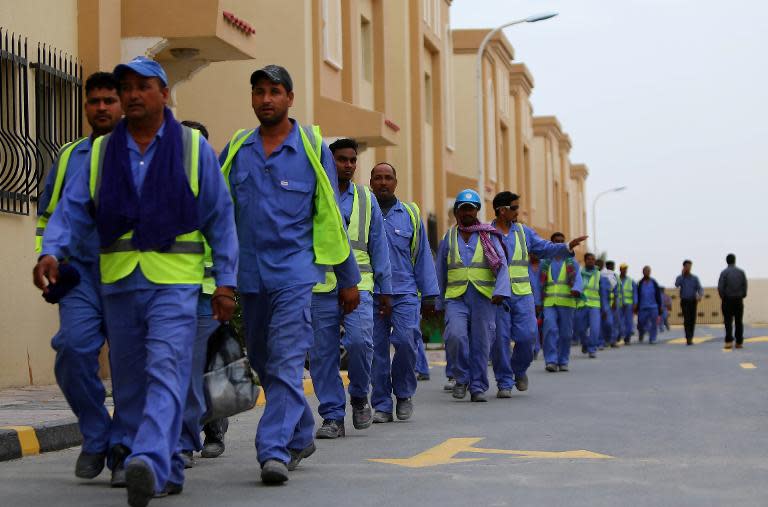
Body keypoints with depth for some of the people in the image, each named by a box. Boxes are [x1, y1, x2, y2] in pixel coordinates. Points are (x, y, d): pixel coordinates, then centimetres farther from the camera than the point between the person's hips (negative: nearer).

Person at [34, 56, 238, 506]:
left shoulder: (193, 148, 4)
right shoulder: (102, 152, 12)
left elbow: (221, 218, 5)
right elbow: (74, 210, 7)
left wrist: (225, 281, -1)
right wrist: (52, 252, -12)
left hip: (174, 282, -4)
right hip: (118, 282, 4)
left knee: (165, 372, -19)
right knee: (129, 383, 8)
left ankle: (151, 462, -33)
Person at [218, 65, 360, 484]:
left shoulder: (312, 148, 1)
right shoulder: (236, 150, 9)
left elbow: (330, 217, 5)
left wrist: (348, 279, 7)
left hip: (294, 272, -4)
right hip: (249, 276, 4)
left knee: (286, 363, -14)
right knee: (263, 365, 13)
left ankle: (275, 450, -17)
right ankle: (300, 437, 30)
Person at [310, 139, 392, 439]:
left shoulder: (366, 198, 14)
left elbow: (378, 246, 16)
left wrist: (385, 290, 13)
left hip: (358, 285, 1)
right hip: (320, 288, 0)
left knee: (359, 340, -19)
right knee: (323, 354, 0)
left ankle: (359, 396, 6)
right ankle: (333, 417, 9)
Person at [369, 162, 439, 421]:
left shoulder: (410, 214, 11)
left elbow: (423, 257, 13)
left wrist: (429, 295, 8)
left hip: (405, 293, 0)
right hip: (370, 294, 0)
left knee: (406, 341, -16)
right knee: (376, 350, -1)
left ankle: (404, 393, 7)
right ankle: (382, 406, 8)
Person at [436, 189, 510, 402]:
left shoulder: (489, 237, 7)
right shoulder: (448, 238, 12)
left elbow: (502, 265, -3)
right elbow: (441, 273, 18)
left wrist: (500, 291, -19)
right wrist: (440, 303, 16)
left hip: (483, 297, 0)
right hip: (456, 297, 0)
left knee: (481, 343, 0)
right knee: (455, 335, -20)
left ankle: (478, 386, 13)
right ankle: (461, 378, -1)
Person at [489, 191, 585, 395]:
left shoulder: (523, 231, 11)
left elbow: (545, 248, 6)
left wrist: (568, 247, -9)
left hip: (522, 294, 3)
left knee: (527, 336, -6)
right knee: (500, 339, -4)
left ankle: (519, 370, 21)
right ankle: (504, 383, 7)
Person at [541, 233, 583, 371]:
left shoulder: (572, 263, 9)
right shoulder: (546, 263, 15)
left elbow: (577, 280, -7)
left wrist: (576, 290, -29)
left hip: (566, 303, 0)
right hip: (549, 303, 0)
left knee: (565, 333, 2)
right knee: (550, 329, -16)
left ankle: (563, 362, 14)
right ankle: (551, 361, -17)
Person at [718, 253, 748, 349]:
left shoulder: (724, 272, -6)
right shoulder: (741, 272, 2)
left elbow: (720, 287, -12)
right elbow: (745, 286, 0)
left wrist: (722, 298, 1)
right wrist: (742, 296, 11)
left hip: (727, 299, -2)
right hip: (738, 300, 2)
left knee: (728, 321, 1)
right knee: (739, 321, 7)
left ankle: (729, 341, -11)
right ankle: (739, 342, 7)